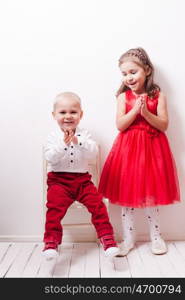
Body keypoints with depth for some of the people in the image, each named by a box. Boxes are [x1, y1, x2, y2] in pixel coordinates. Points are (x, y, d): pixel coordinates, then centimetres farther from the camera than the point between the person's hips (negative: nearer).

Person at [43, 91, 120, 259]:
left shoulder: (84, 135, 5)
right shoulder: (53, 137, 1)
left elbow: (93, 154, -9)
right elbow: (50, 158, -13)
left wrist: (78, 141, -23)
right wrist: (63, 143, -27)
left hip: (82, 179, 2)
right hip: (59, 180, -1)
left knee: (98, 204, -10)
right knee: (55, 208, -19)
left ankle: (106, 237, 3)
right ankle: (51, 241, -4)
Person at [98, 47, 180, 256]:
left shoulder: (158, 96, 1)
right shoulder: (123, 96, 2)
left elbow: (164, 125, -5)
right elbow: (120, 125, -7)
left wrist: (146, 113, -19)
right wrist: (135, 110, -19)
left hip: (152, 147, 0)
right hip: (128, 148, 1)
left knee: (151, 193, 8)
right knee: (126, 193, 4)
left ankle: (155, 235, 29)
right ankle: (128, 238, 21)